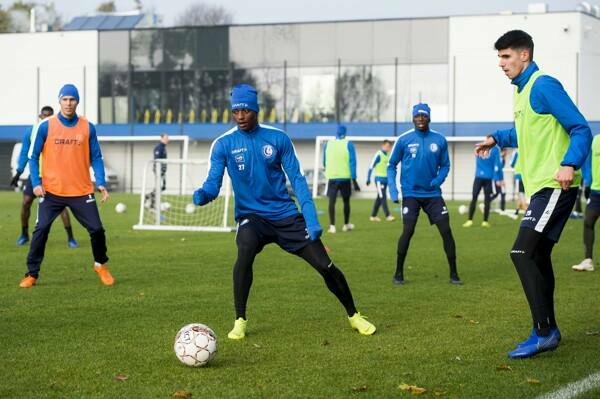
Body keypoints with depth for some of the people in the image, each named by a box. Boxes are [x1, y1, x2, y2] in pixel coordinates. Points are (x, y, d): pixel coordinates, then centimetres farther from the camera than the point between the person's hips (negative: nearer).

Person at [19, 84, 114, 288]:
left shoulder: (88, 127, 3)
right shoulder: (45, 126, -1)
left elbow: (96, 158, 8)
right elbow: (33, 156, 3)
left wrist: (101, 183, -4)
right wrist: (36, 183, -9)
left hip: (82, 191, 1)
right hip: (51, 191, -1)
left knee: (97, 229, -1)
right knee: (41, 230, -7)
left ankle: (100, 265, 24)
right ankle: (31, 274, 5)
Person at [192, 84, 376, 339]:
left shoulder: (278, 138, -4)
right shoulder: (223, 144, -5)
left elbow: (296, 179, -3)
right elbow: (213, 183, -10)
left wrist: (311, 218, -12)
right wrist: (203, 194, -35)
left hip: (286, 214, 1)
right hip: (251, 215, -1)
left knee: (325, 265, -4)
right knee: (245, 253, -33)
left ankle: (353, 316, 21)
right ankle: (240, 321, -16)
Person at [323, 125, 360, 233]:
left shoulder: (328, 144, 5)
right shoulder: (348, 144, -2)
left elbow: (324, 162, 16)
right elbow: (352, 163, -7)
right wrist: (354, 180, -7)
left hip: (332, 177, 1)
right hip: (345, 178, -1)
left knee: (332, 201, -1)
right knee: (346, 201, 14)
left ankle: (332, 226, -13)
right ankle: (346, 225, 25)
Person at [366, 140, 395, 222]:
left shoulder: (388, 155, 10)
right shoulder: (378, 154, -10)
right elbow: (371, 167, -9)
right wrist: (368, 179, -11)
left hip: (385, 179, 7)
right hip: (379, 179, -7)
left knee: (379, 198, 10)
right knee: (383, 198, -11)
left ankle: (373, 216, 17)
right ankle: (387, 215, -13)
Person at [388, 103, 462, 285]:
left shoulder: (439, 140, 1)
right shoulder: (403, 140, -3)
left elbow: (445, 165, 11)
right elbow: (391, 165, 5)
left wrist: (439, 179, -9)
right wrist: (392, 189, -5)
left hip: (433, 194, 2)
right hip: (411, 194, -2)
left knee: (446, 231, -3)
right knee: (408, 231, -11)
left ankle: (453, 274, 7)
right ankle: (398, 273, 5)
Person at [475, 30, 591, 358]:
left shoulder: (543, 85, -12)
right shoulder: (522, 91, 17)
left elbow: (580, 129, -18)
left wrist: (569, 164, -31)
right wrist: (497, 139, 35)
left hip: (554, 186, -10)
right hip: (540, 187, 10)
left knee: (522, 252, -16)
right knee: (537, 257, 12)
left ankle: (544, 332, -12)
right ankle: (547, 331, 21)